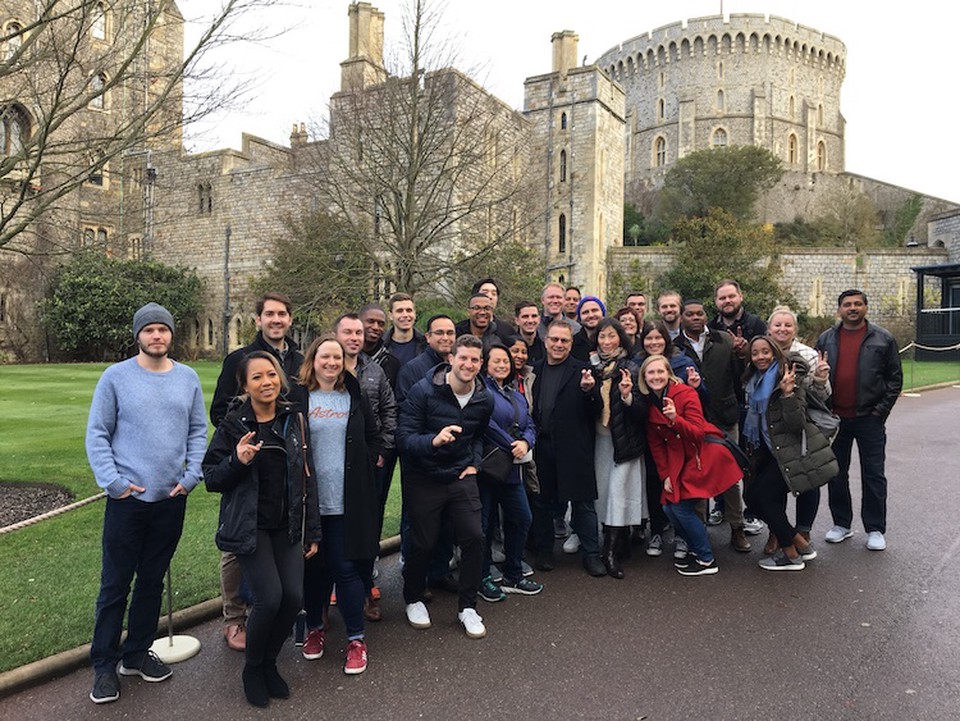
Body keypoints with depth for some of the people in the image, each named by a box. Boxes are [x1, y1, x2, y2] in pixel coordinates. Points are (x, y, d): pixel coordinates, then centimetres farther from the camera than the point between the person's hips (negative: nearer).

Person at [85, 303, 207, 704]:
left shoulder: (188, 378, 5)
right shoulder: (116, 377, -4)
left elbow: (198, 432, 7)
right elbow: (97, 434, -4)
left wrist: (191, 476, -3)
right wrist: (113, 482, -12)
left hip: (172, 499, 3)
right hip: (127, 498, -3)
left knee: (152, 581, 14)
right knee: (115, 584, 5)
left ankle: (137, 653, 30)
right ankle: (104, 665, 20)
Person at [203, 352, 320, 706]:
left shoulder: (294, 419, 3)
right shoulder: (233, 424, -6)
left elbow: (306, 478, 7)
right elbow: (211, 478, -3)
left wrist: (312, 531, 6)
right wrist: (237, 461, -24)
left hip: (288, 526, 3)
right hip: (249, 526, -3)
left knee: (293, 596, -6)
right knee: (269, 598, -14)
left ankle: (270, 663, 23)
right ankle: (252, 668, 16)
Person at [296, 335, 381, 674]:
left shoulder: (355, 398, 9)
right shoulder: (297, 398, -1)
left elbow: (373, 438, 16)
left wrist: (364, 467, 5)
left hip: (348, 501, 1)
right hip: (310, 500, -1)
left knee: (347, 567, 1)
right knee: (314, 567, 12)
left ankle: (356, 638, 14)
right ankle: (314, 628, 33)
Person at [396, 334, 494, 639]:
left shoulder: (484, 399, -1)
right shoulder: (423, 391, -18)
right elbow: (403, 437, -21)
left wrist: (474, 463, 4)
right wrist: (434, 440, -39)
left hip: (461, 477, 4)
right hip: (423, 479, -4)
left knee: (474, 537, -5)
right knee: (423, 543, 2)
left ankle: (467, 606, 15)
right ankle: (413, 599, 31)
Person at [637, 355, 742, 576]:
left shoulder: (686, 393, -14)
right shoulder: (647, 403, 1)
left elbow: (698, 434, -20)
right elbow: (655, 444, 5)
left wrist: (675, 419, -36)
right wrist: (665, 475, -1)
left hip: (704, 456, -6)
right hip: (678, 460, 6)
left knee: (682, 506, -12)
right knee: (669, 507, -2)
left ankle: (706, 560, 5)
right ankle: (696, 549, 22)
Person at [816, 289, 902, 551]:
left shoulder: (883, 339, 1)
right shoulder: (826, 340, 7)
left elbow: (895, 377, 1)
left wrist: (881, 410, -6)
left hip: (869, 419, -2)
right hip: (835, 419, 3)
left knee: (873, 475, 4)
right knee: (836, 474, 9)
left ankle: (875, 529, 15)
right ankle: (842, 524, 22)